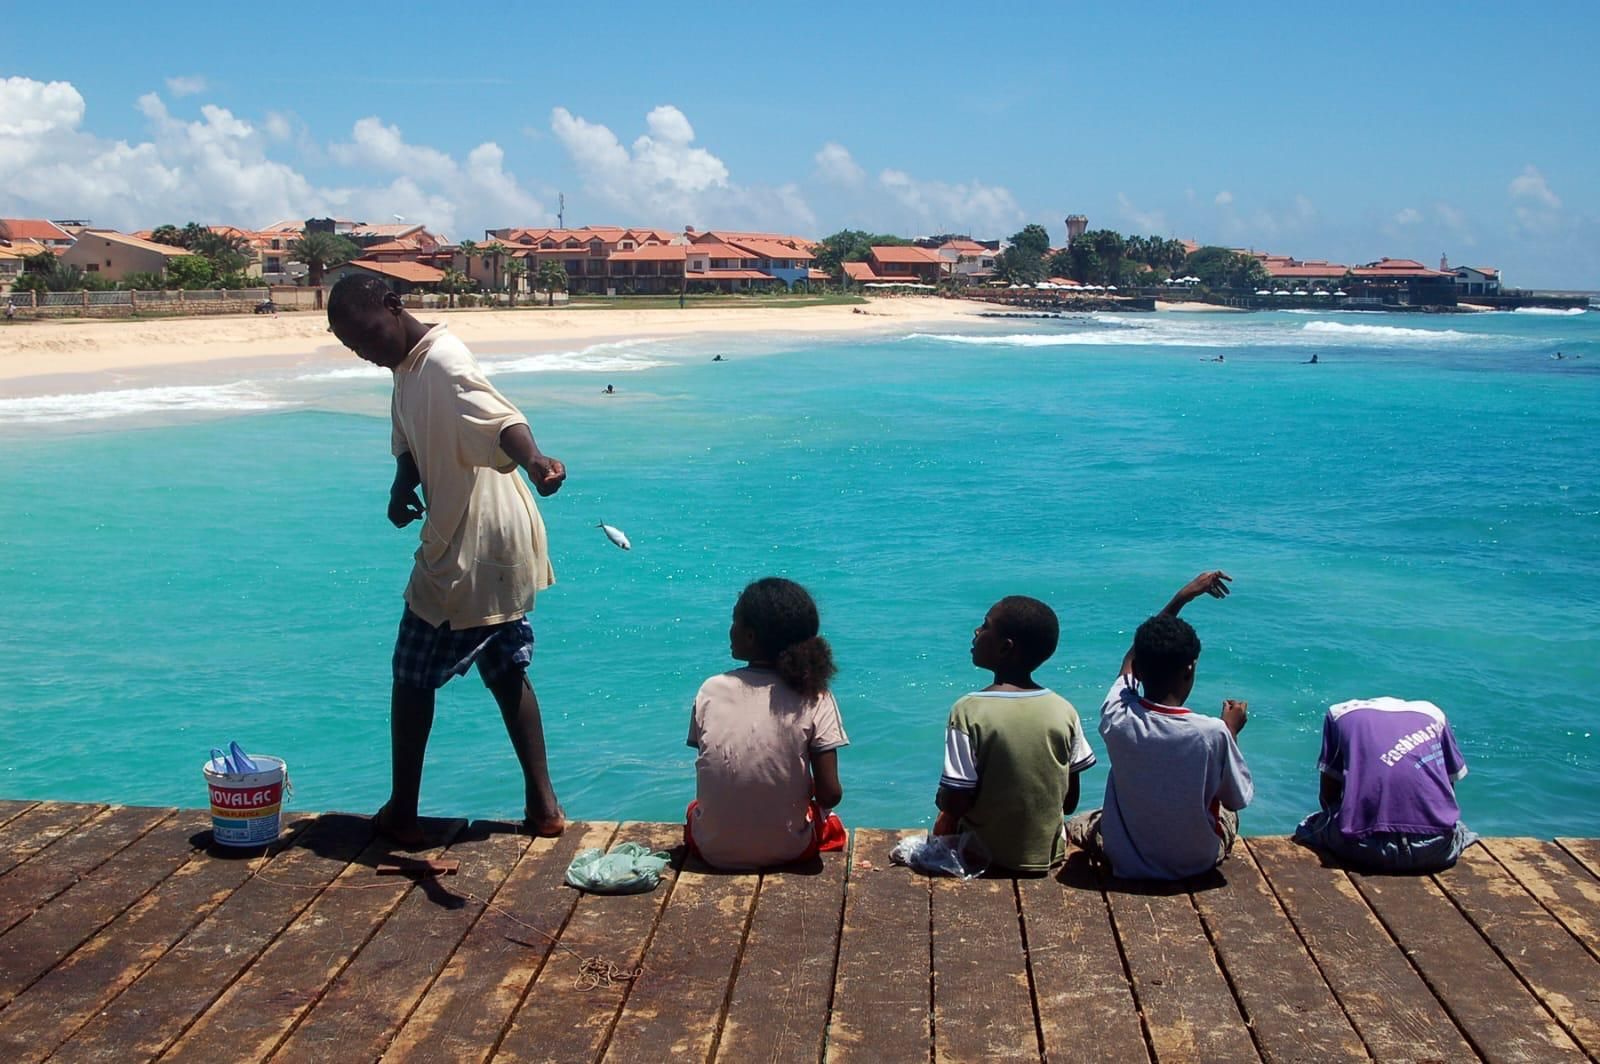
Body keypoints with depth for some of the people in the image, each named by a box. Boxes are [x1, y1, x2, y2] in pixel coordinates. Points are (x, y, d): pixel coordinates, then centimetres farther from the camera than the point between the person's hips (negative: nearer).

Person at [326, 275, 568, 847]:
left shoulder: (442, 362, -20)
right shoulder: (407, 368, 12)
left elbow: (502, 421, -38)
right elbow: (411, 446, 17)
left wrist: (535, 461, -59)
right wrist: (402, 488, -6)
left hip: (470, 553, -10)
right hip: (500, 550, 10)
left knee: (412, 677, 5)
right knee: (505, 672, 16)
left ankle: (402, 812, 17)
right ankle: (542, 803, 21)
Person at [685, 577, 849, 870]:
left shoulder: (711, 690, -5)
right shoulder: (814, 698, -10)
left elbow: (713, 772, 3)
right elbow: (830, 794, -12)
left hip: (713, 849, 1)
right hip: (787, 850, -1)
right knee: (832, 825, 34)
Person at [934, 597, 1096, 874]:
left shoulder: (970, 711, -21)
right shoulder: (1064, 712, -9)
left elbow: (955, 802, -20)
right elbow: (1070, 801, -1)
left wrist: (943, 802, 2)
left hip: (984, 855, -3)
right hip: (1047, 855, 3)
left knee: (946, 821, 27)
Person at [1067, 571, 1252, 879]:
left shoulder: (1118, 719, -20)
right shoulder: (1212, 732, -27)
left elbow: (1132, 659, 1)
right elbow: (1238, 800, -9)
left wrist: (1180, 599, 8)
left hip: (1126, 862, 0)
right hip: (1198, 863, 0)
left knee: (1075, 824, 30)